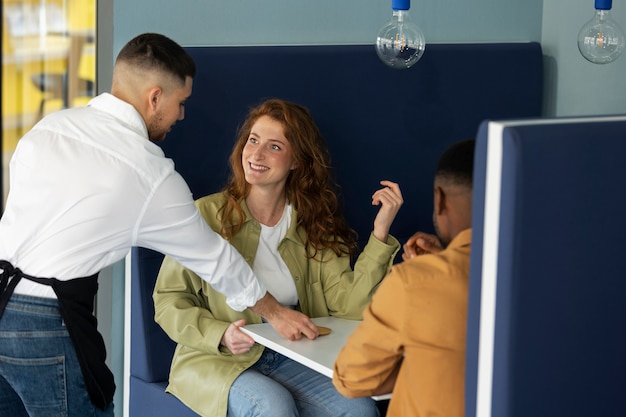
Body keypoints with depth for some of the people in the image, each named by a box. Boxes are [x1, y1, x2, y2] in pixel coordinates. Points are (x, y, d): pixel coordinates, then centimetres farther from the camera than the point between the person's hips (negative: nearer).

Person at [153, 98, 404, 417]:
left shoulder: (315, 227, 5)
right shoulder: (206, 215, -5)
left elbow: (349, 306, -7)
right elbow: (169, 300, -2)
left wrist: (381, 232, -12)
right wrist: (220, 335, -19)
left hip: (291, 360, 3)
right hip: (216, 363, -3)